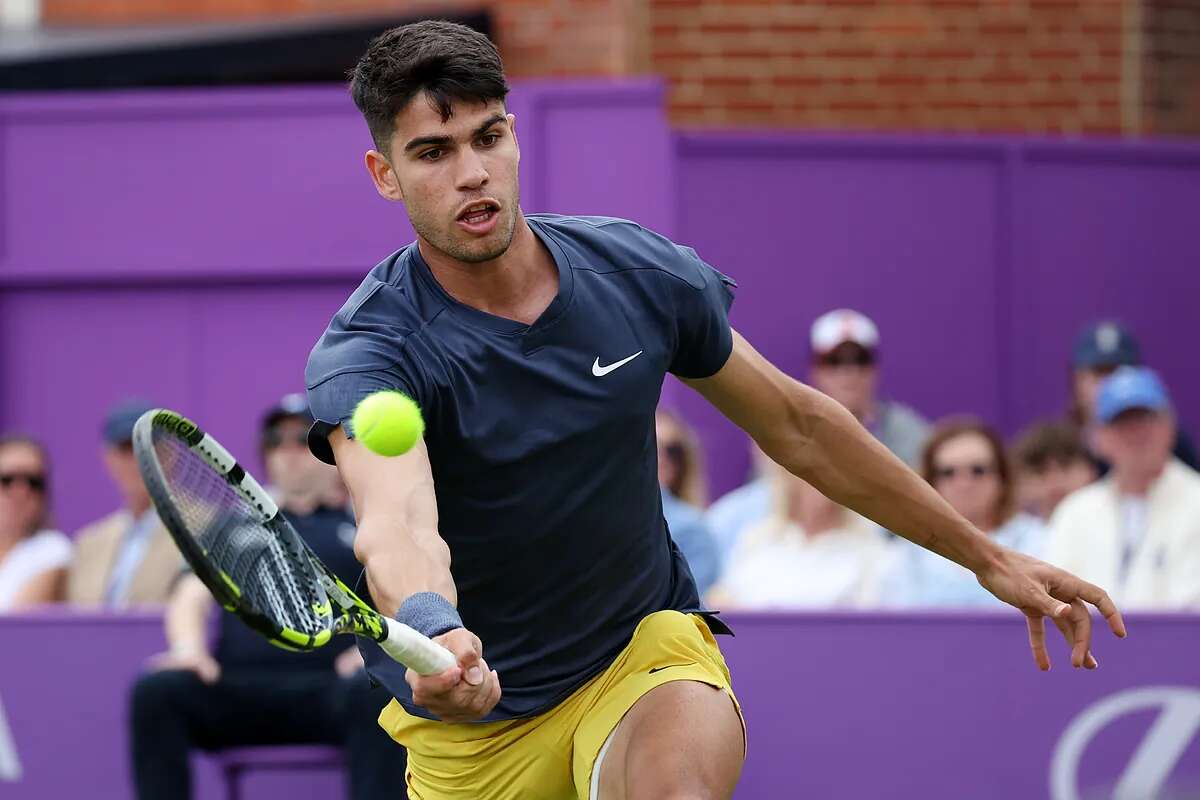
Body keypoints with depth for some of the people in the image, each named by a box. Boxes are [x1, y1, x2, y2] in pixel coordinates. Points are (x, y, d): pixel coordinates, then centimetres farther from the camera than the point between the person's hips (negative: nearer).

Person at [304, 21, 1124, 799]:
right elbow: (398, 524, -41)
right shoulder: (366, 353, -20)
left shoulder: (639, 274, -7)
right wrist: (436, 636, -64)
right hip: (469, 733, 0)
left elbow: (799, 426, 8)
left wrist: (987, 556, 13)